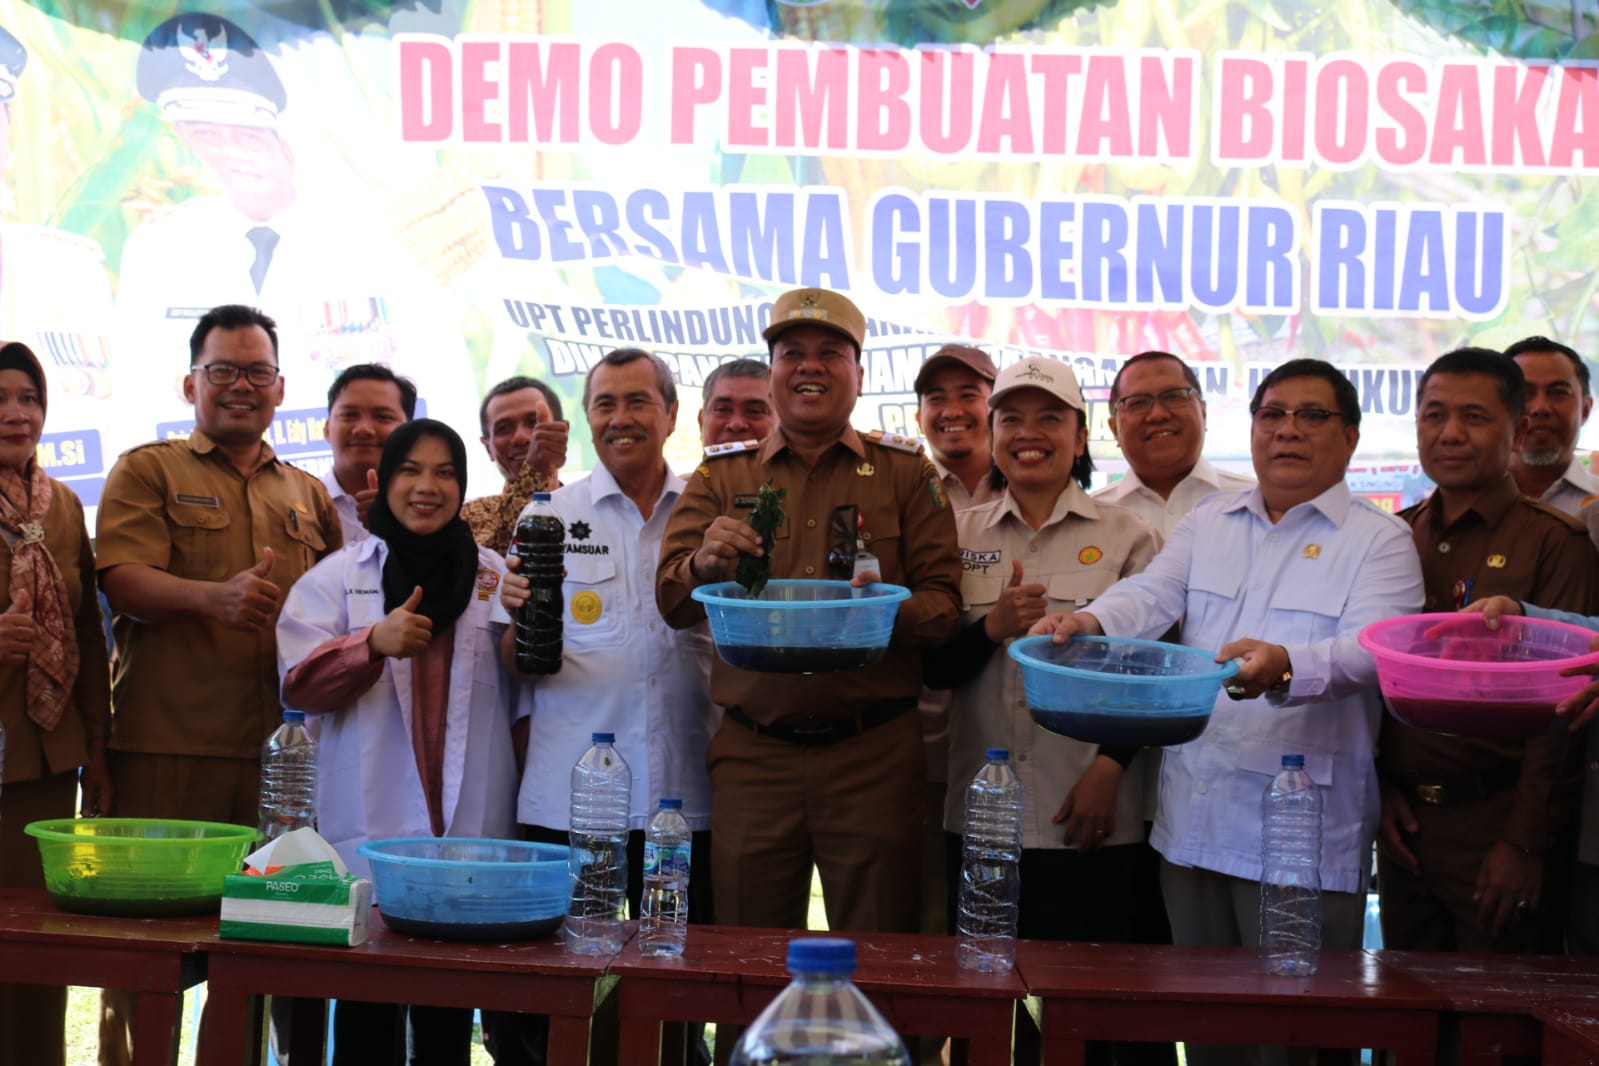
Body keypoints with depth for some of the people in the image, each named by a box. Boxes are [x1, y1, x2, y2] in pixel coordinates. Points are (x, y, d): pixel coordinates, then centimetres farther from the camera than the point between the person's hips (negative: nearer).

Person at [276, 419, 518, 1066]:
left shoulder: (496, 577, 12)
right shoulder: (339, 575, 8)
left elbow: (519, 696, 18)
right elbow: (301, 684, -4)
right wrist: (374, 642, -19)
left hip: (472, 823, 1)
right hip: (370, 826, -1)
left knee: (450, 1010, 4)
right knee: (367, 1008, -1)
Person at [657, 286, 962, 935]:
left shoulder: (904, 474, 9)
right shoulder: (720, 478, 11)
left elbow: (944, 601, 4)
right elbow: (672, 605, 3)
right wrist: (705, 563, -19)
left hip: (874, 752, -1)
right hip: (752, 752, 1)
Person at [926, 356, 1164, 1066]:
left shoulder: (1127, 537, 4)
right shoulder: (960, 535, 11)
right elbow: (932, 666, 8)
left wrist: (1110, 768, -11)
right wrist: (992, 627, -10)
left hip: (1090, 820, -2)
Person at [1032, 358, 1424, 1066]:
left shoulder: (1379, 540, 1)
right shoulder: (1206, 524, 15)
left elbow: (1370, 652, -13)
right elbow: (1151, 595, 1)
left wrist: (1284, 666, -34)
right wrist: (1090, 623, -22)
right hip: (1193, 815, 4)